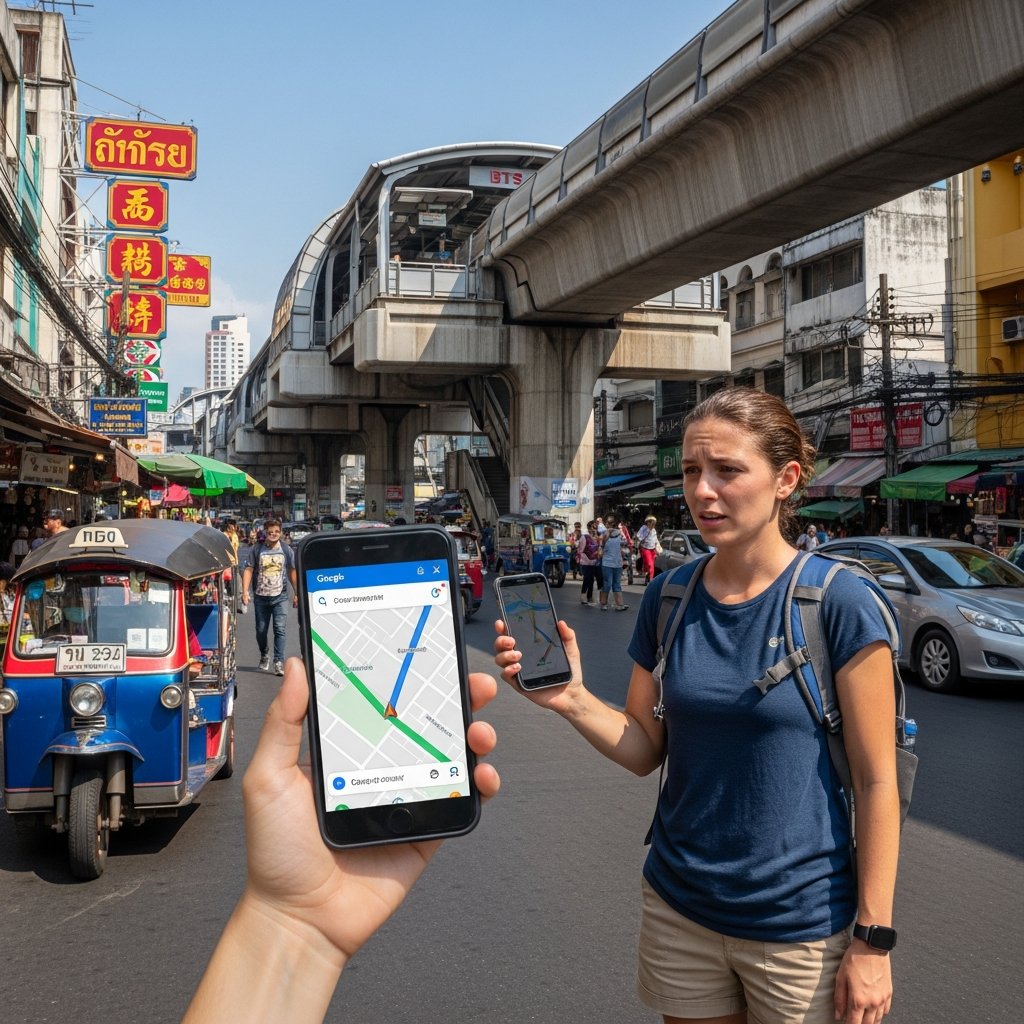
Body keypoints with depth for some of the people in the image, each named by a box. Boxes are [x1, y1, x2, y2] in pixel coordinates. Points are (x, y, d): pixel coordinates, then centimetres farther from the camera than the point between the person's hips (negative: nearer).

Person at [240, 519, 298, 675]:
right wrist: (245, 591, -10)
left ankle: (279, 662, -11)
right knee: (261, 630, 10)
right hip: (260, 597, 1)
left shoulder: (286, 550, 4)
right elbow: (248, 570, 0)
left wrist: (296, 594, 11)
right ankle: (264, 656, 34)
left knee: (279, 629, -11)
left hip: (280, 597, -1)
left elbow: (292, 573, 11)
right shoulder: (257, 550, 2)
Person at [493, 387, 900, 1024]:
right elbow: (645, 751, 4)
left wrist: (873, 941, -12)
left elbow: (877, 782, -11)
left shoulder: (838, 602, -14)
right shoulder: (669, 597, -1)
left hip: (801, 927, -4)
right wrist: (574, 700, -15)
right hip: (679, 912, 4)